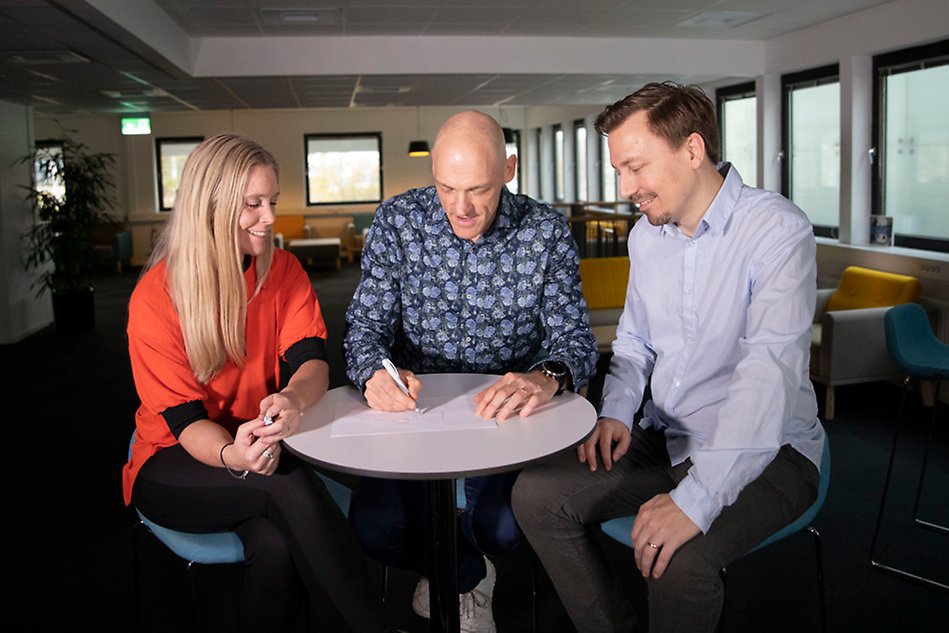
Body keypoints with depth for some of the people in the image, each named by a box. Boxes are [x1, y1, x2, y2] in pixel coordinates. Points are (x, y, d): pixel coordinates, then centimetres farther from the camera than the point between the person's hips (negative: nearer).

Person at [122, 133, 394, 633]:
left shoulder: (284, 271, 0)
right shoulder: (154, 297, -12)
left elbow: (310, 361, -11)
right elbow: (184, 419, -15)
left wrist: (294, 398, -36)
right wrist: (232, 456, -38)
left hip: (264, 448, 3)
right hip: (176, 464, -3)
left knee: (278, 547, -30)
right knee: (287, 484, -33)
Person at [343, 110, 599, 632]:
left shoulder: (547, 233, -6)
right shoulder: (397, 221, -5)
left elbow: (574, 335, -9)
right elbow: (365, 322, -5)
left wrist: (548, 376, -34)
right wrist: (374, 373, -30)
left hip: (508, 416, 0)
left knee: (507, 524, -25)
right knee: (376, 526, -21)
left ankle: (447, 569, 16)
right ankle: (469, 575, 14)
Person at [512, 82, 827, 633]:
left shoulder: (777, 230, -18)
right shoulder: (646, 235, 6)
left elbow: (769, 371, -28)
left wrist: (697, 499, -35)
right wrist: (616, 411, -3)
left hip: (766, 449, -6)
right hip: (665, 437, 7)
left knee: (680, 558, -32)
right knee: (537, 495, -6)